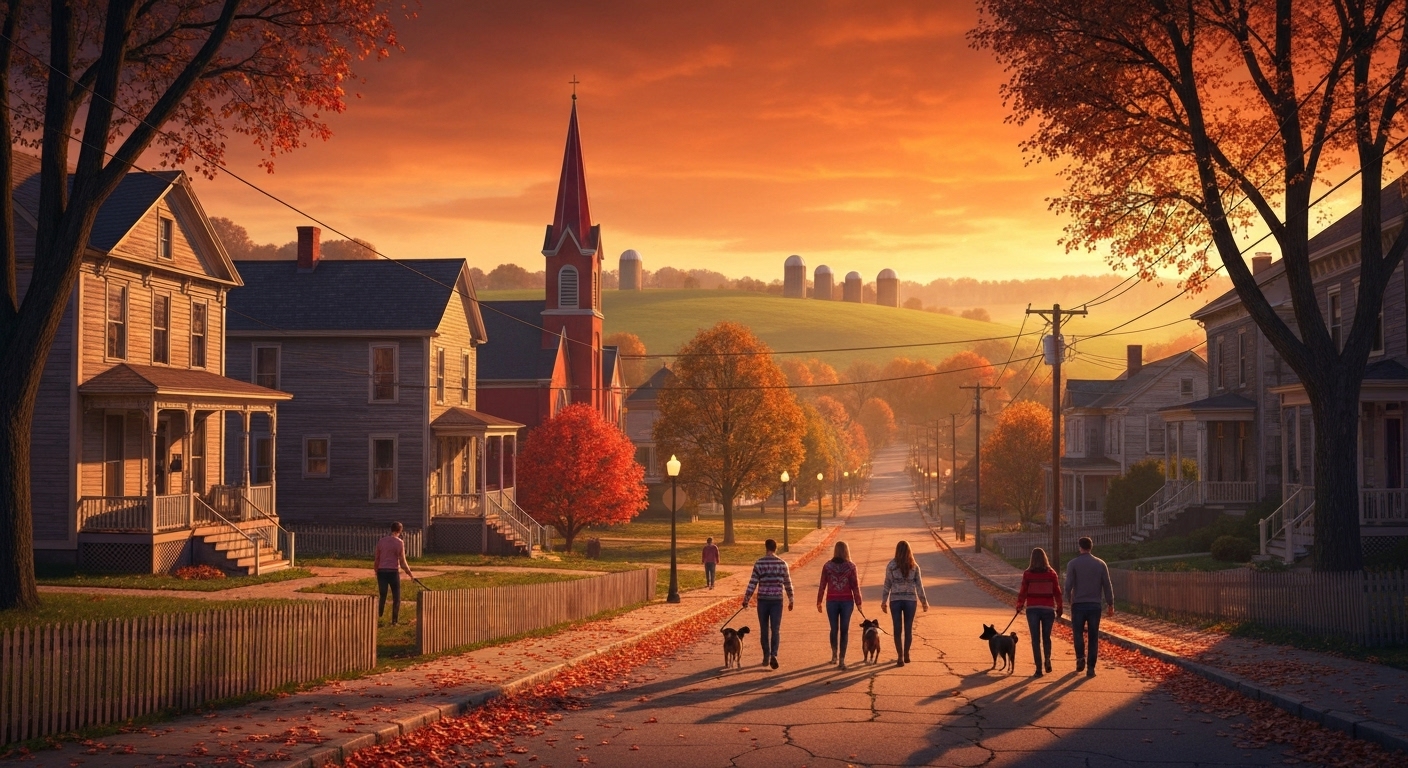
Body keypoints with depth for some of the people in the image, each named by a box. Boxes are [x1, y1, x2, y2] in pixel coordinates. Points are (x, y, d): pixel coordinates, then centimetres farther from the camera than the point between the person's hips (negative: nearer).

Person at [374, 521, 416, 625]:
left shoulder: (381, 541, 6)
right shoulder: (399, 542, -7)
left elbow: (376, 559, 9)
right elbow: (402, 562, -10)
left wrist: (377, 572, 19)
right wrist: (410, 574, -1)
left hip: (382, 571, 4)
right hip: (393, 572, -4)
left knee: (382, 596, 11)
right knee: (396, 597, 7)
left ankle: (377, 618, 5)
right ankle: (395, 620, 6)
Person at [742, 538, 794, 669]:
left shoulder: (759, 563, -4)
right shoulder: (782, 563, -1)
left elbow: (753, 583, -5)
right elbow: (788, 583, 4)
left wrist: (746, 599, 2)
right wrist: (791, 600, 14)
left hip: (763, 599, 0)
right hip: (777, 600, 0)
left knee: (764, 629, 11)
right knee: (775, 629, 1)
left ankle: (766, 656, 17)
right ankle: (773, 654, -17)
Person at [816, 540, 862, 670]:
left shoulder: (828, 566, -2)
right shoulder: (851, 566, -5)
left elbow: (822, 585, 1)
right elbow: (855, 586, -4)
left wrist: (819, 602, 9)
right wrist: (858, 603, 3)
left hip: (832, 601, 1)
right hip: (847, 601, -1)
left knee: (834, 629, 15)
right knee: (844, 630, 4)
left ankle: (834, 655, 23)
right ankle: (842, 659, 0)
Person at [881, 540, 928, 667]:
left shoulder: (891, 566, -4)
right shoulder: (914, 566, -2)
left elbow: (887, 585, -2)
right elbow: (919, 586, 0)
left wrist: (884, 602, 6)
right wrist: (924, 602, 9)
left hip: (895, 600, -1)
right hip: (910, 600, 1)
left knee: (898, 630, 4)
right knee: (908, 629, 14)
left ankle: (900, 657, -1)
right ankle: (906, 655, 24)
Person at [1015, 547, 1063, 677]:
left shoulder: (1027, 573, -4)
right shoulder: (1051, 573, -1)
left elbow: (1023, 591, -2)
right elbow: (1057, 592, 2)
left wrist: (1019, 605, 13)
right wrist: (1059, 607, 12)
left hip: (1032, 609, -1)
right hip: (1048, 608, 1)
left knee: (1036, 639, 4)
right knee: (1046, 637, 17)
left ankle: (1038, 668, -3)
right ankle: (1047, 658, -7)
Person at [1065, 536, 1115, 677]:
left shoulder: (1073, 564, -4)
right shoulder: (1100, 564, 3)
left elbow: (1068, 585, -10)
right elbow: (1107, 586, 2)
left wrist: (1069, 599, 7)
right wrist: (1110, 604, 8)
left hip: (1078, 604, -1)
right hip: (1095, 605, 1)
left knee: (1078, 632, 15)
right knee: (1093, 636, 6)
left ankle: (1080, 658, -6)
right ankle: (1091, 668, 2)